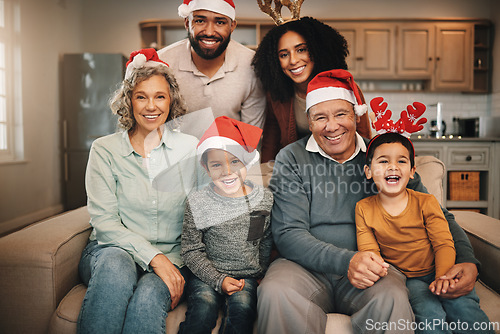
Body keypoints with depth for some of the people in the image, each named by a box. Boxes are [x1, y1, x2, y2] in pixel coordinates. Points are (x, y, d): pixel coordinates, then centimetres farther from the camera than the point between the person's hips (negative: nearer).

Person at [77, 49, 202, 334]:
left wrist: (175, 267, -7)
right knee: (116, 264, -35)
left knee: (149, 295, -33)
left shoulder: (190, 148, 5)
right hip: (114, 250, 0)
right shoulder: (104, 150, 2)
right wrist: (153, 256, -18)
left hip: (173, 258, 0)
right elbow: (104, 221, -6)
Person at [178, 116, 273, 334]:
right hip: (208, 275, -1)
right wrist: (219, 280, -12)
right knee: (205, 307, -27)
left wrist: (259, 275, 9)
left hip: (247, 276, 1)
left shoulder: (265, 199, -1)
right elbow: (192, 251, -5)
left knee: (242, 306, -25)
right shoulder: (197, 203, -7)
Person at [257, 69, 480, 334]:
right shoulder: (291, 159, 0)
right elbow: (288, 234, -8)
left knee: (392, 299, -33)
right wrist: (346, 261, -24)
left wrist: (465, 260, -8)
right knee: (275, 292, -33)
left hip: (370, 270, 1)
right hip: (307, 268, 0)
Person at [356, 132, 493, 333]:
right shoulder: (364, 208, 0)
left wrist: (442, 277, -23)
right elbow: (369, 250, 0)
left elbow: (444, 245, -5)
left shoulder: (426, 202, 0)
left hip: (436, 273, 1)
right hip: (406, 279, -1)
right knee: (429, 312, -28)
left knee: (463, 307, -26)